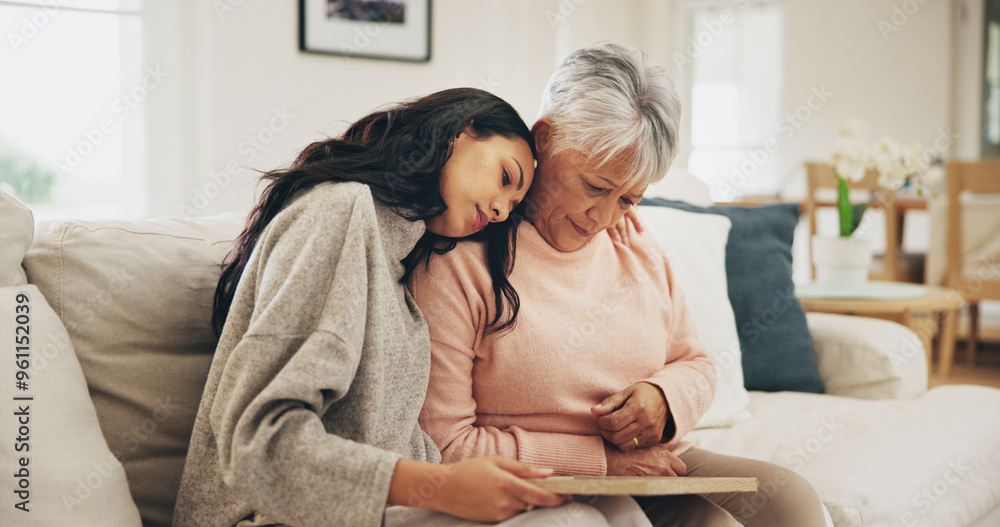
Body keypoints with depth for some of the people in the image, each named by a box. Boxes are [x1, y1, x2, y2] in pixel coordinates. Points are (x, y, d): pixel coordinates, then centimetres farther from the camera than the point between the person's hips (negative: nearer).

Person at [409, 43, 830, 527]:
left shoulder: (637, 249, 11)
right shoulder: (456, 263, -13)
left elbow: (694, 364, 21)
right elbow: (442, 443, -16)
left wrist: (665, 397, -6)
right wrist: (603, 459, -15)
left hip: (658, 468, 7)